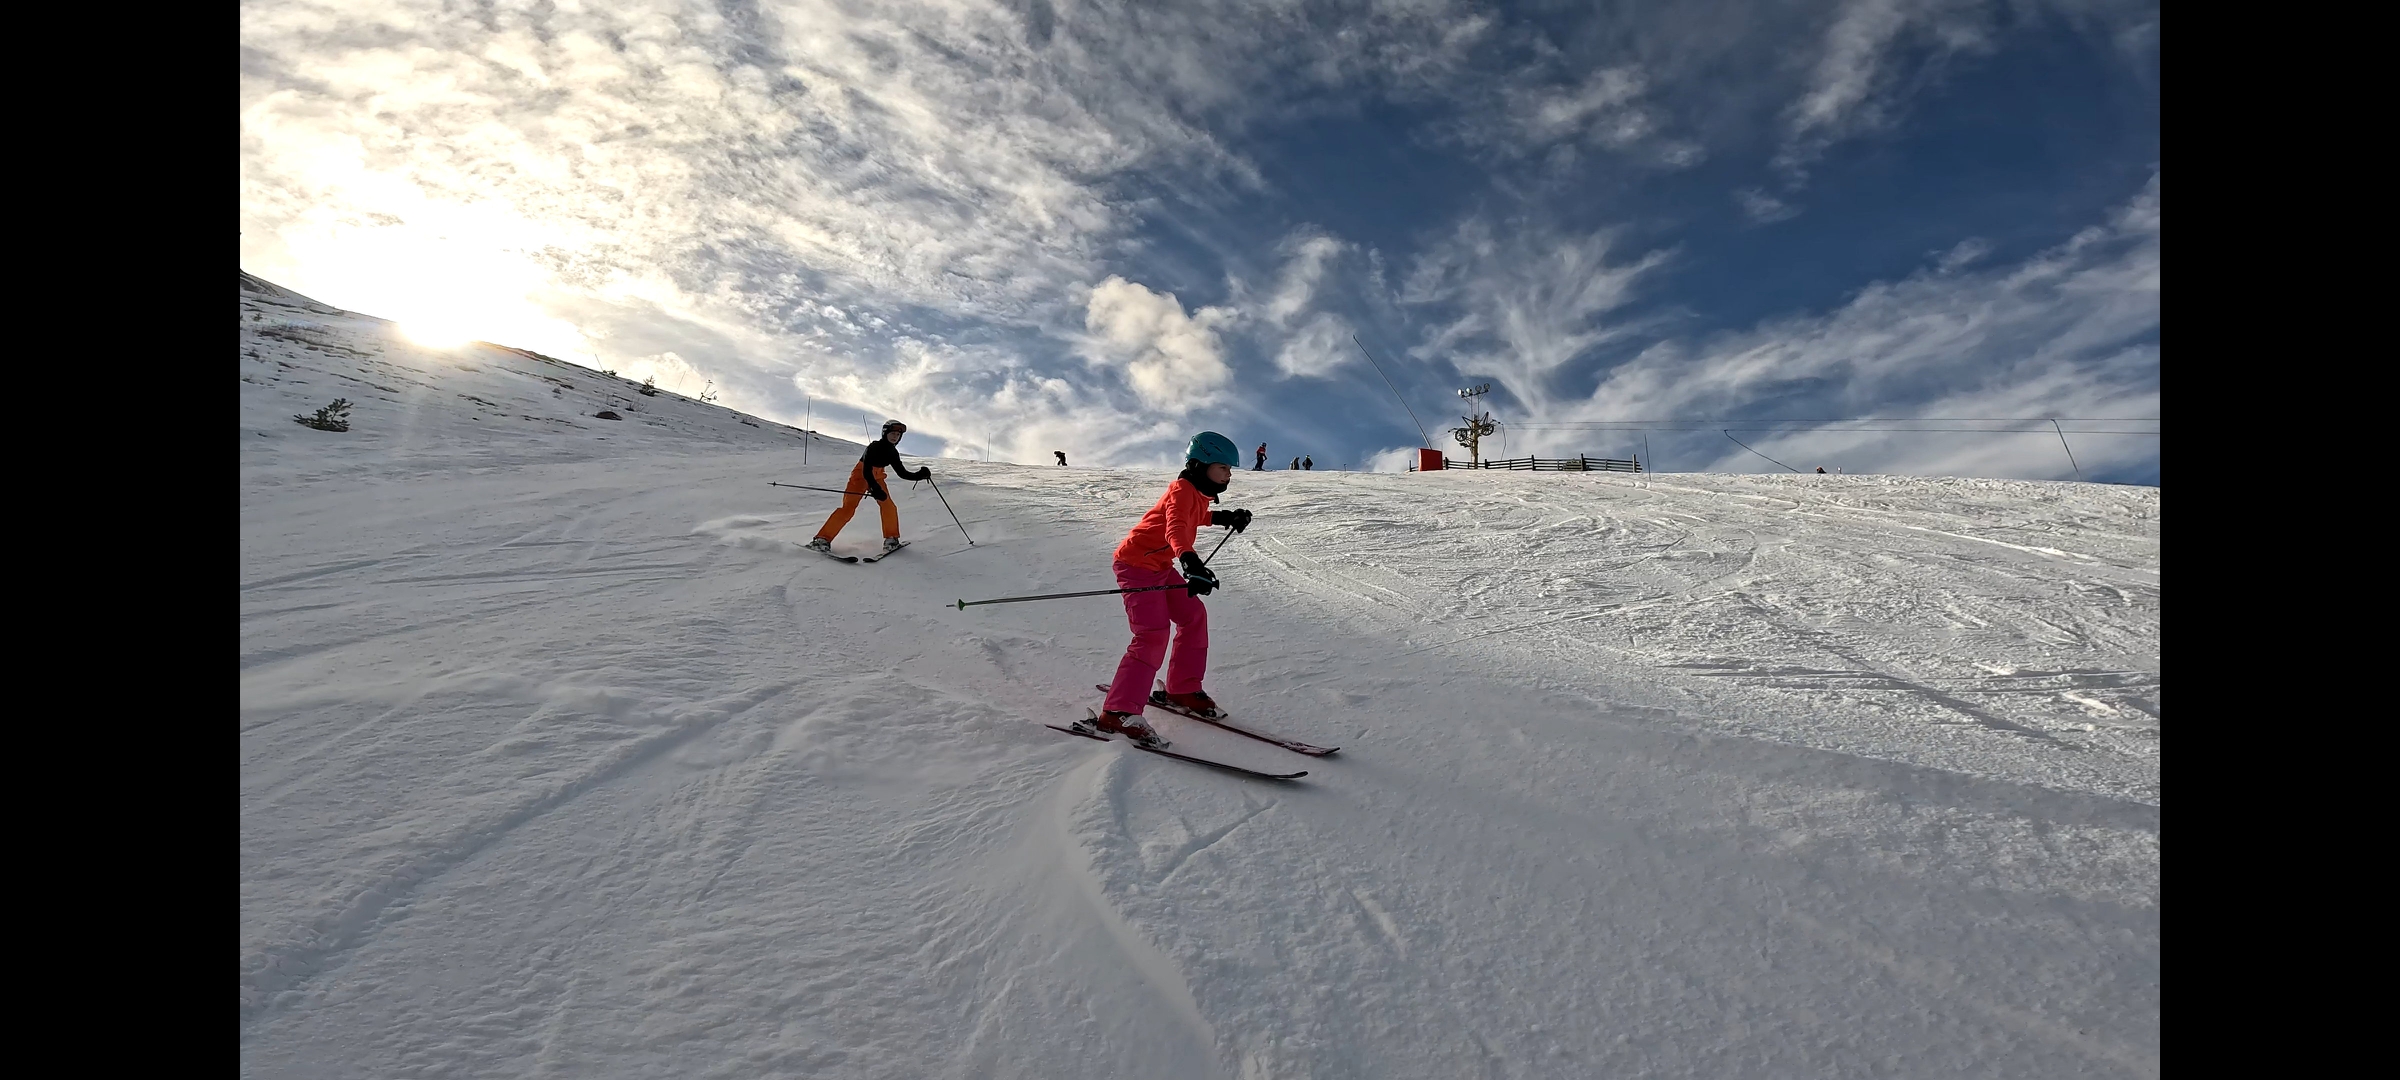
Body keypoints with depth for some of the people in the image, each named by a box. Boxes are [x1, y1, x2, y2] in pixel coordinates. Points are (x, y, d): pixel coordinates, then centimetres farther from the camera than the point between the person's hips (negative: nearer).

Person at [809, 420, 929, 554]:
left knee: (889, 507, -9)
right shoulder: (874, 447, -19)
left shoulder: (893, 453, 1)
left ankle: (891, 539, 6)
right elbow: (866, 471, -28)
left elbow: (902, 472, 8)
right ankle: (822, 539, -19)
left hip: (877, 479, 7)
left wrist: (920, 475, -6)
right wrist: (875, 488, -40)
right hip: (860, 476, -6)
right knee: (848, 508, -18)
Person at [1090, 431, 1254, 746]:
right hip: (1137, 564, -10)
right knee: (1153, 635, -20)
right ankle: (1118, 713, -20)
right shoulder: (1182, 489, -21)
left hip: (1160, 566, 10)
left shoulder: (1197, 492, 8)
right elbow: (1175, 529, -41)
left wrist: (1224, 517, 19)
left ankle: (1182, 690, 23)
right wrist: (1192, 564, -59)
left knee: (1193, 616, 12)